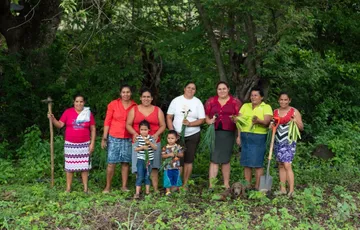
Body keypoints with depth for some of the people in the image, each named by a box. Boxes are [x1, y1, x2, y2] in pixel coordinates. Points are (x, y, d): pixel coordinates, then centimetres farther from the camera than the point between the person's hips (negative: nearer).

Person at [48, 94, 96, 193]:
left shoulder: (88, 113, 1)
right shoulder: (68, 112, -2)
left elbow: (93, 129, 4)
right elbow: (60, 125, -2)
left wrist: (92, 143, -2)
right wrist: (52, 119, -21)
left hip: (84, 144, 1)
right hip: (70, 144, 0)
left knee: (84, 166, 5)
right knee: (69, 166, 4)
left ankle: (85, 187, 13)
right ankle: (68, 188, 12)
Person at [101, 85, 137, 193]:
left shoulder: (134, 106, 2)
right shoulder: (113, 104, -2)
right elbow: (107, 121, 0)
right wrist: (104, 138, -2)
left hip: (128, 138, 2)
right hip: (114, 137, -1)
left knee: (125, 162, 7)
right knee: (111, 162, -1)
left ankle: (124, 186, 16)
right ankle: (108, 186, 8)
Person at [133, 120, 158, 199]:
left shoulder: (151, 138, 1)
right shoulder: (138, 138, -2)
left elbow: (155, 148, -5)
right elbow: (135, 149, -4)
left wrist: (149, 143, -19)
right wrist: (142, 147, -19)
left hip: (149, 160, 2)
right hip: (141, 159, -2)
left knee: (147, 176, 10)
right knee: (140, 176, -5)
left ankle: (147, 191, 19)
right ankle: (137, 193, -4)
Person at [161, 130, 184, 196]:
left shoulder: (178, 147, 0)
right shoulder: (165, 147, -4)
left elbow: (182, 154, -2)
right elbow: (163, 156, -9)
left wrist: (176, 154, -18)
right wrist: (169, 155, -22)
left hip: (176, 167, 2)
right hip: (168, 167, -2)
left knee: (176, 179, 13)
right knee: (168, 179, 1)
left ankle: (175, 189, 29)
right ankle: (168, 191, 10)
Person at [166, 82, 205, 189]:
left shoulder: (198, 102, 3)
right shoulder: (176, 101, 3)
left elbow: (202, 119, -1)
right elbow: (169, 117, 3)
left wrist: (190, 123, -17)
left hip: (193, 135, 1)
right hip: (177, 135, -1)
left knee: (189, 160, 5)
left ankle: (185, 184, 14)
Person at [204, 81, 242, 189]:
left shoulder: (235, 102, 4)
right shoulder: (211, 101, 11)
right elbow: (206, 116, 13)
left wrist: (239, 136, -3)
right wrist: (210, 121, -10)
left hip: (228, 134, -1)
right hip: (214, 133, 1)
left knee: (225, 160, 7)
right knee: (214, 159, -4)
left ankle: (226, 184, 17)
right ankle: (211, 185, -4)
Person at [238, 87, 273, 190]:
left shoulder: (266, 107, 2)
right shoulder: (245, 106, 15)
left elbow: (267, 122, -11)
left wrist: (258, 121, -32)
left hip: (259, 137, -4)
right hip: (245, 136, 4)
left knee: (257, 163, -4)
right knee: (246, 163, 5)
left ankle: (257, 186, 2)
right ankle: (247, 186, 13)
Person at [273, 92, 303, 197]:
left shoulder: (294, 112, 0)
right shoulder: (275, 112, 13)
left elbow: (301, 128, 0)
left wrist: (296, 122, -20)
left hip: (289, 142, -5)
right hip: (278, 141, 5)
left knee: (287, 165, -14)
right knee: (281, 165, 7)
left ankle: (291, 190, -12)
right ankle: (282, 188, 11)